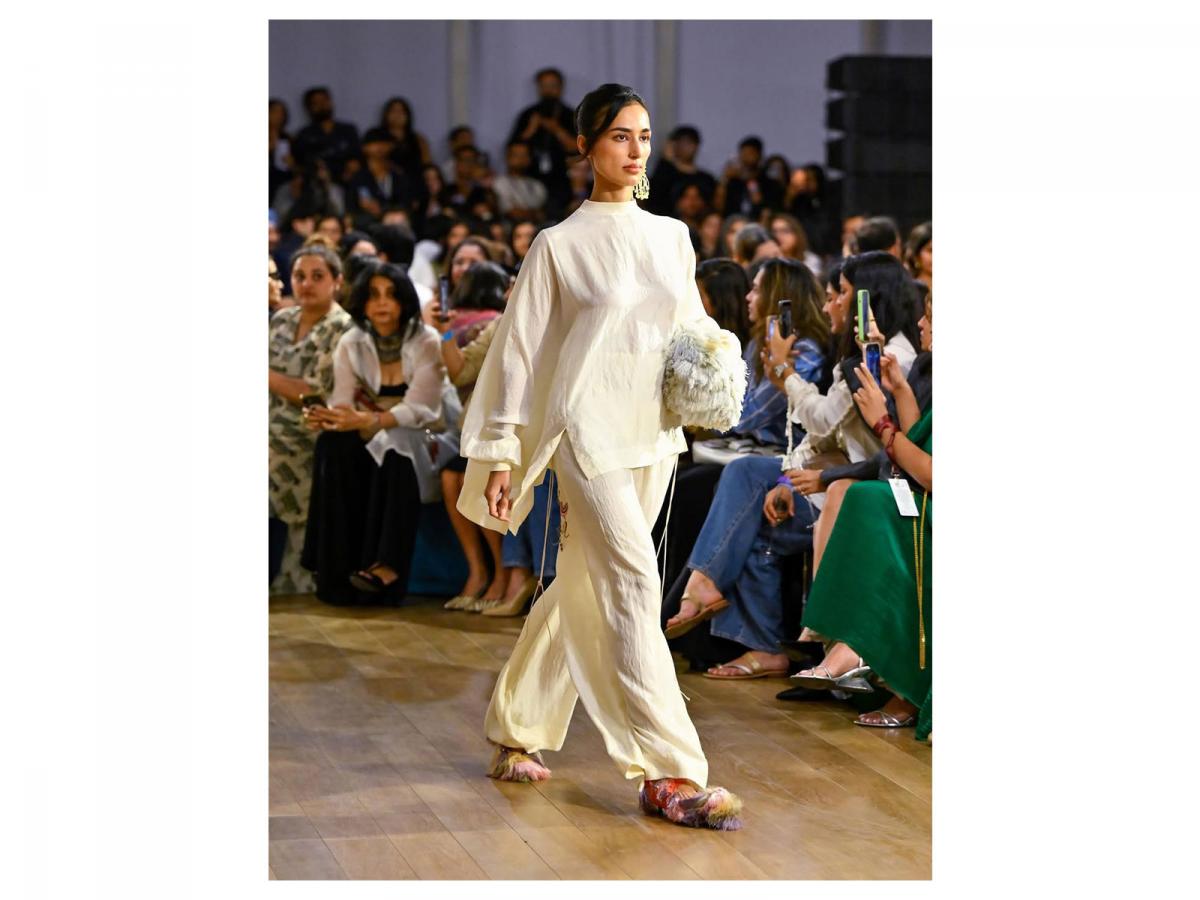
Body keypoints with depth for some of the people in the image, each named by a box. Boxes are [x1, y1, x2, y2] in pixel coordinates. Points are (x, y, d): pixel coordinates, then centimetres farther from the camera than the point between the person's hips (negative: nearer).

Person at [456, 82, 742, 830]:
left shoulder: (672, 237, 13)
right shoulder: (559, 245, -1)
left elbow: (692, 332, 22)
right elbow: (520, 348, 0)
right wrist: (500, 453, -3)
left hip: (655, 433, 6)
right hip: (588, 429, -6)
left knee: (584, 588, 12)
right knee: (633, 586, -13)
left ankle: (517, 731, 28)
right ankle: (668, 773, -14)